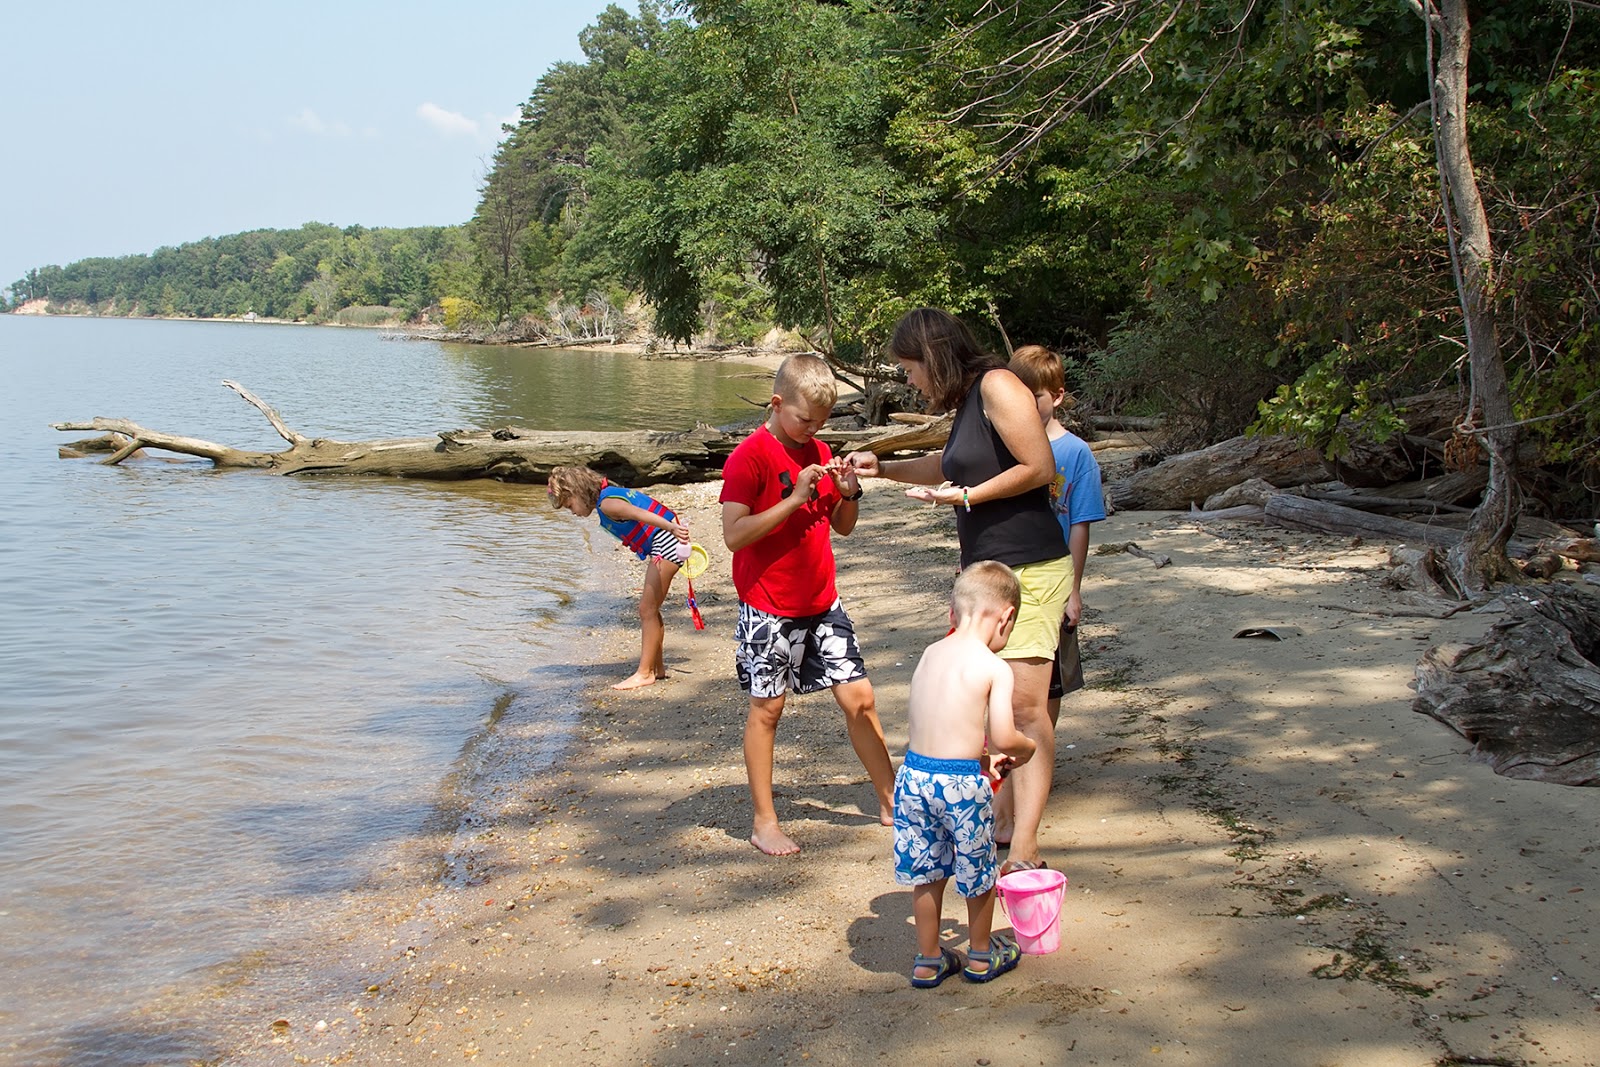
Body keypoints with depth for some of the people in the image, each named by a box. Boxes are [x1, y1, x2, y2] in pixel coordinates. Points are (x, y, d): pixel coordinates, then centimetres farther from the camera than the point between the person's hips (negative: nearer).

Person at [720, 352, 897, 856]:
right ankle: (764, 821, 14)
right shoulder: (750, 456, -12)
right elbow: (734, 533, -21)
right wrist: (795, 499, -25)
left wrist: (850, 493, -4)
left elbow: (842, 527, 17)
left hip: (822, 603, 6)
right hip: (769, 609, -6)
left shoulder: (818, 453, 10)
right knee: (767, 707, 3)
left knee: (859, 697, 7)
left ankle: (890, 801, 20)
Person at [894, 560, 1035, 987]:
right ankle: (981, 956, 35)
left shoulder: (930, 654, 7)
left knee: (926, 874, 19)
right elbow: (1003, 738, -15)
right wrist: (1026, 749, 7)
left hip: (913, 773, 5)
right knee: (978, 873, 17)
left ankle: (928, 960, 32)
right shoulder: (994, 668, -10)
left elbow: (934, 723, 12)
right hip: (962, 781, -5)